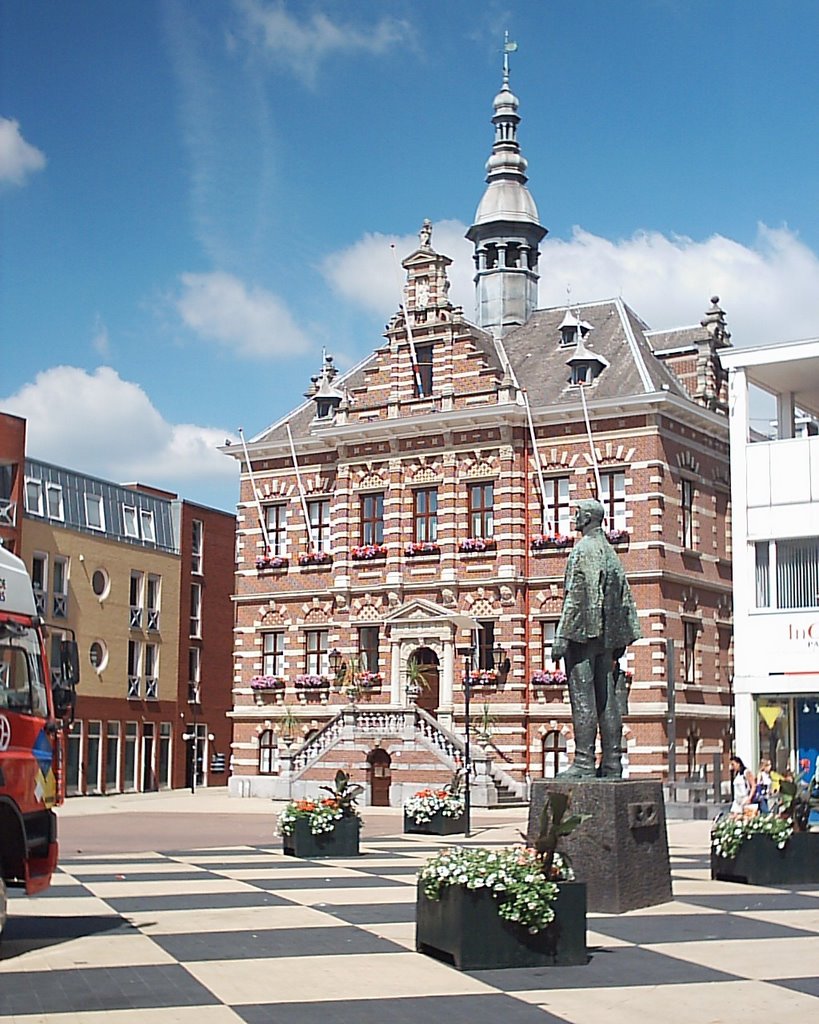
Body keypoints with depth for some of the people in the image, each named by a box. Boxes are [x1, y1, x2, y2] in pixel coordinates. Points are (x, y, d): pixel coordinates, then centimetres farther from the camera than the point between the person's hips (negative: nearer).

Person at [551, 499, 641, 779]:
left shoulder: (582, 551, -8)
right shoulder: (610, 553, 17)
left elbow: (574, 598, -15)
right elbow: (625, 598, 18)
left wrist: (561, 637, -15)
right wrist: (620, 640, 21)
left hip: (583, 632, -8)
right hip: (606, 636, 8)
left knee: (583, 698, -8)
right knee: (607, 699, 8)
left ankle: (584, 762, -10)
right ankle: (612, 763, 9)